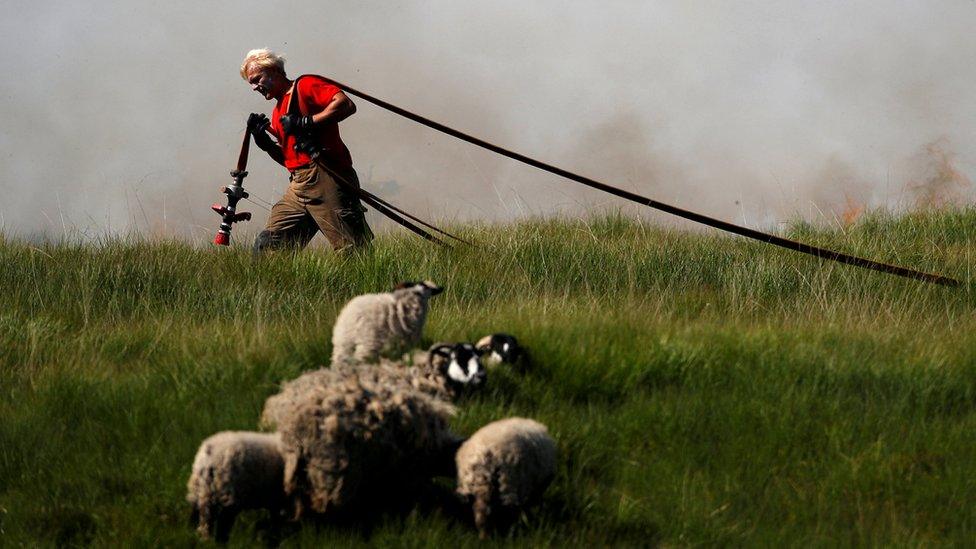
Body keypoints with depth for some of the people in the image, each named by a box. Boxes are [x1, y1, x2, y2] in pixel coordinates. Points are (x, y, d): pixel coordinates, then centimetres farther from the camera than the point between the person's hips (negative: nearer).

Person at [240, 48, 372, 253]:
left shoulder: (305, 85, 1)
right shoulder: (278, 112, 26)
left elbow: (346, 104, -14)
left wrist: (307, 123, -15)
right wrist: (264, 142, 10)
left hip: (325, 179, -9)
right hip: (298, 186, 9)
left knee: (352, 251, -14)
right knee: (266, 246, 2)